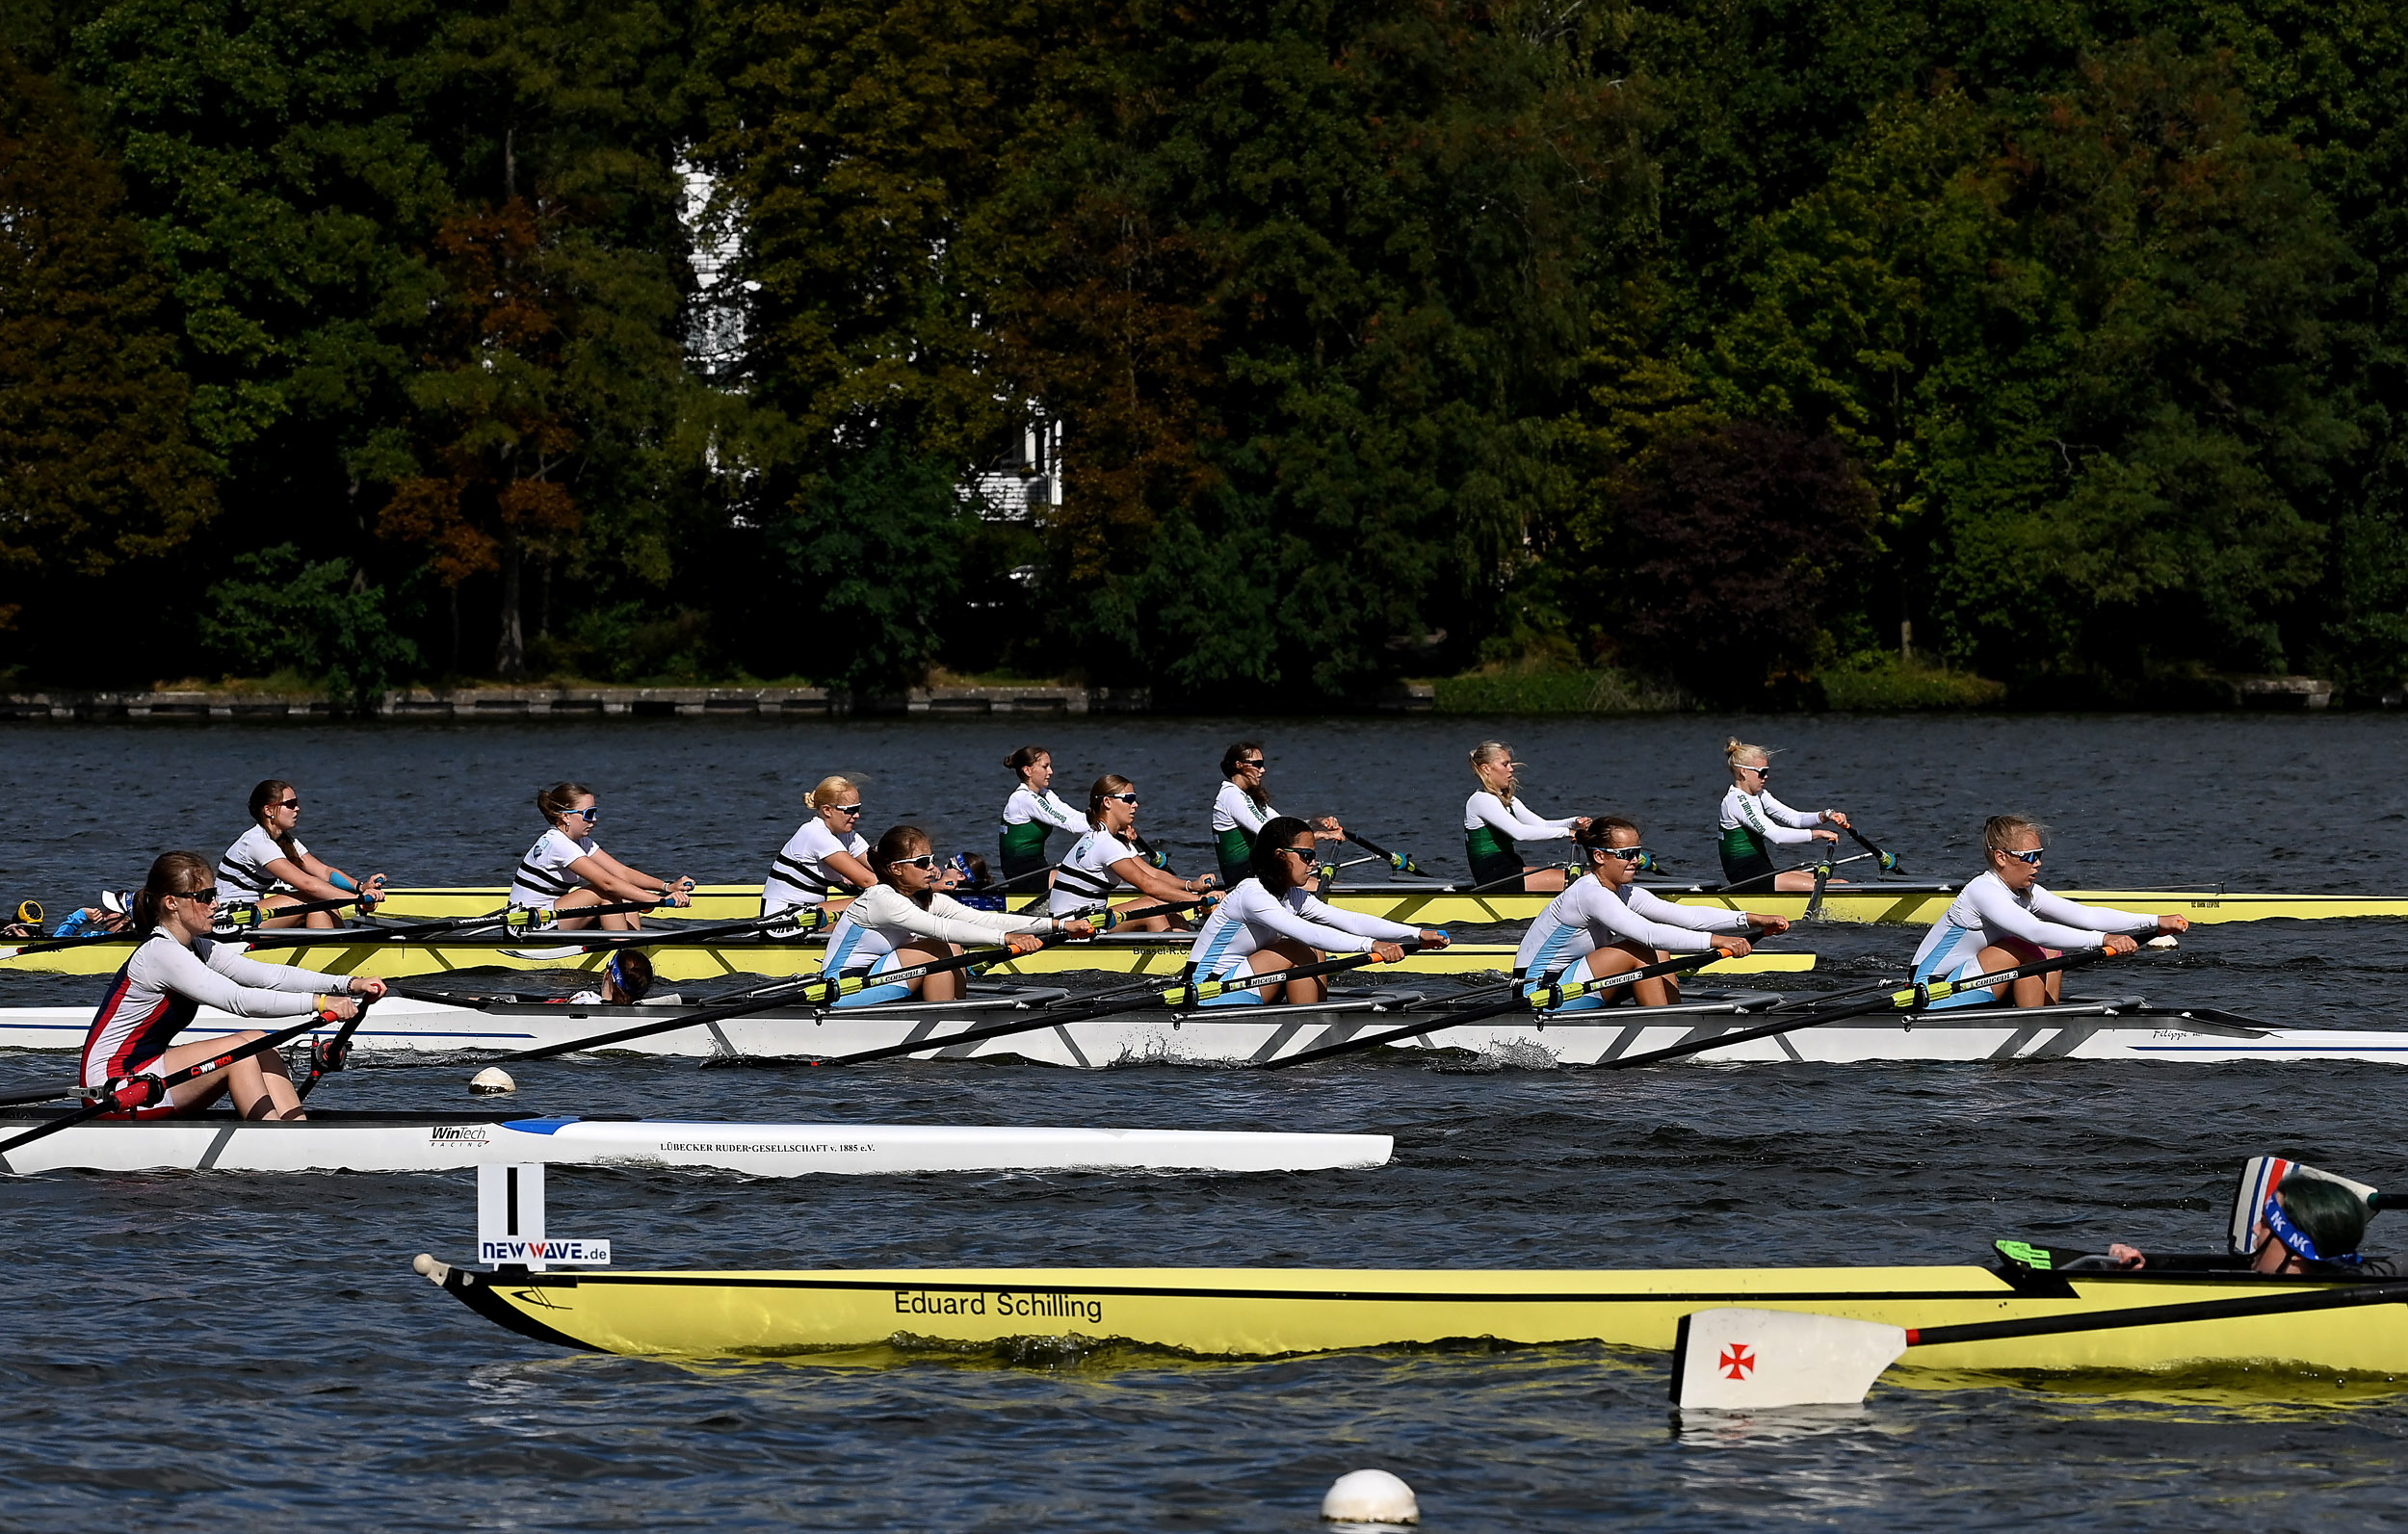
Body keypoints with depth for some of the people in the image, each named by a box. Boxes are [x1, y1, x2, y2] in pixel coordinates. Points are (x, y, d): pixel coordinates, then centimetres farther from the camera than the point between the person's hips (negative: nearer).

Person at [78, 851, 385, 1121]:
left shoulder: (197, 949, 10)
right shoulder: (161, 953, -20)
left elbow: (267, 975, 3)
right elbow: (237, 1000, -28)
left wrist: (347, 985, -8)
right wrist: (317, 1002, -31)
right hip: (112, 1086, -10)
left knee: (259, 1042, -3)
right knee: (238, 1048, -19)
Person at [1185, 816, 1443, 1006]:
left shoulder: (1293, 897, 6)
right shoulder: (1251, 894, -21)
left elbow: (1349, 920, 0)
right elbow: (1307, 933, -33)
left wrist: (1417, 935, -9)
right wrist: (1371, 945, -39)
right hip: (1207, 996, -9)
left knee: (1316, 955, -1)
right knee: (1301, 951, -17)